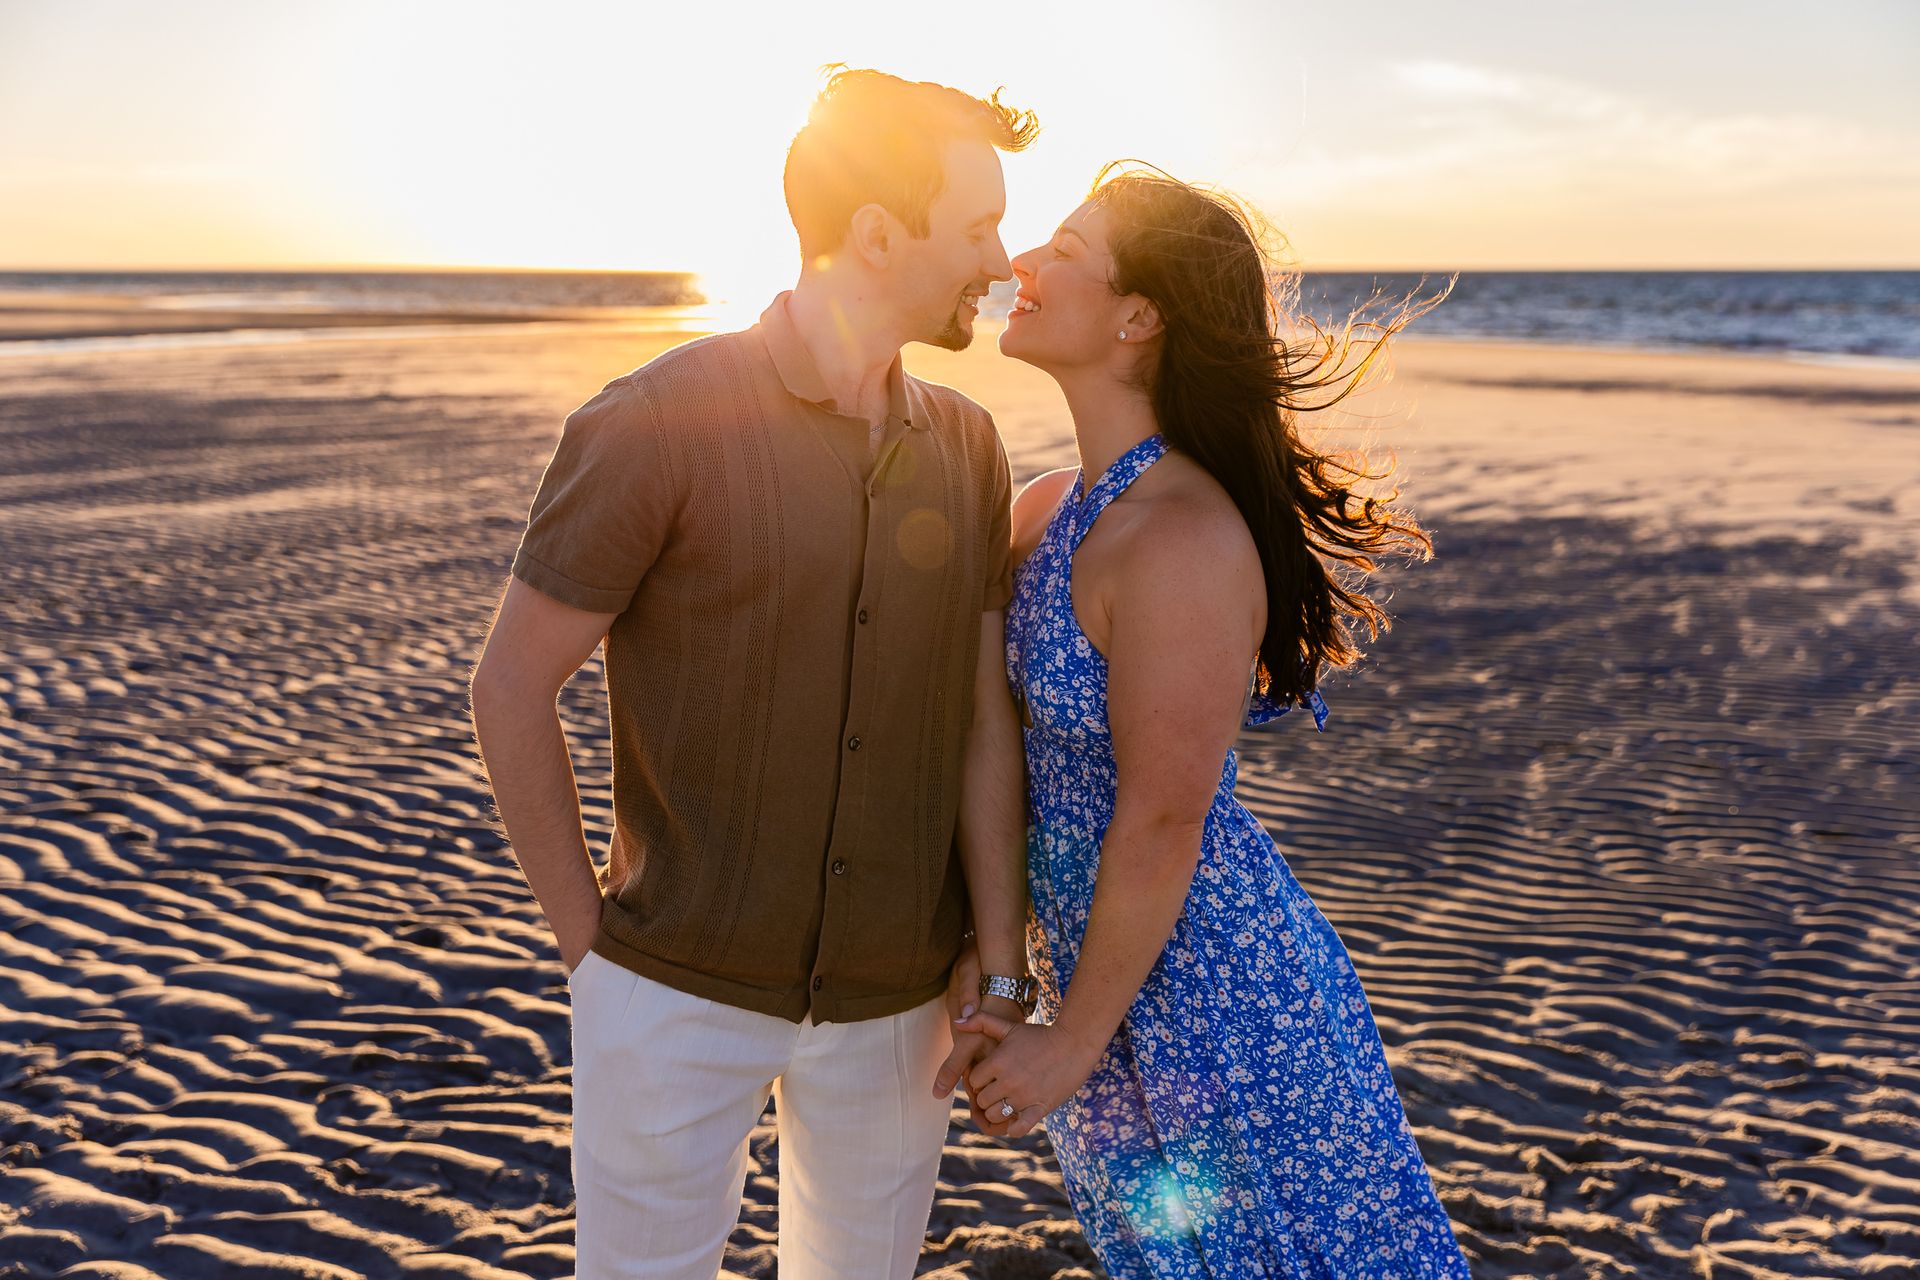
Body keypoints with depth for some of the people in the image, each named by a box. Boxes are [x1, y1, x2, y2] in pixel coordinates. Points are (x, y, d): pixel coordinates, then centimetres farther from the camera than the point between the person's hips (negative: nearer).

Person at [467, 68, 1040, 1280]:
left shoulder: (966, 448, 0)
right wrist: (589, 938, -6)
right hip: (678, 993, -4)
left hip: (889, 999, 4)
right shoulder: (657, 421, -15)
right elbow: (511, 689, -10)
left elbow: (984, 721, -1)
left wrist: (1002, 976, -4)